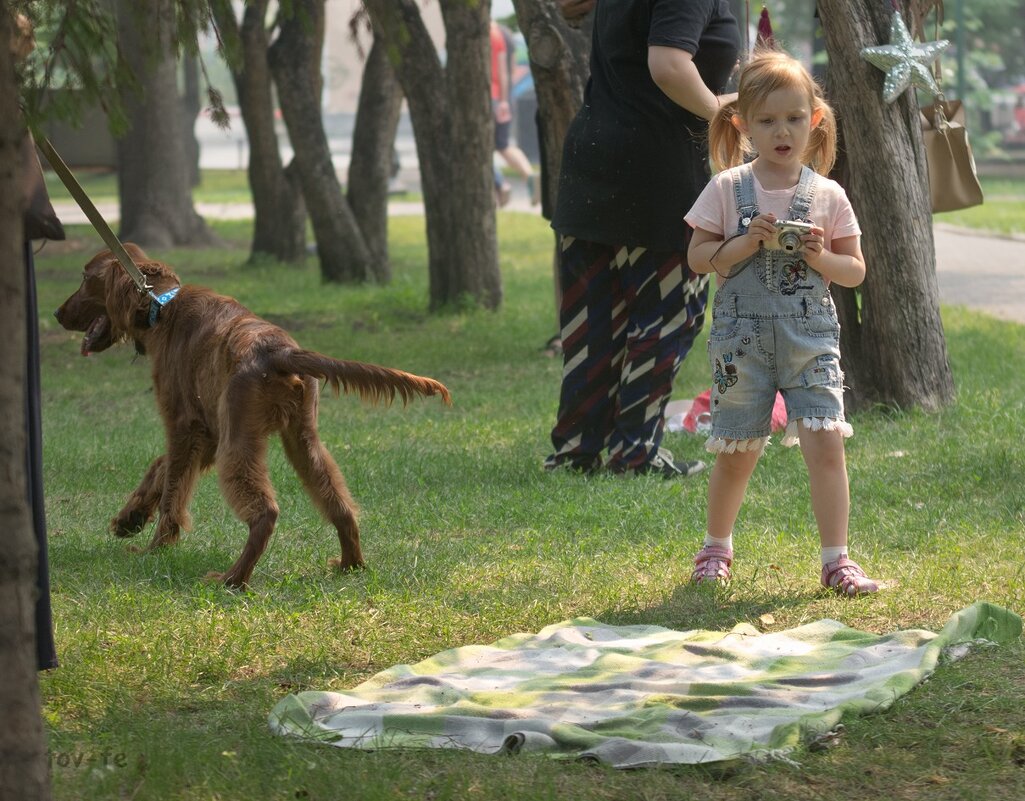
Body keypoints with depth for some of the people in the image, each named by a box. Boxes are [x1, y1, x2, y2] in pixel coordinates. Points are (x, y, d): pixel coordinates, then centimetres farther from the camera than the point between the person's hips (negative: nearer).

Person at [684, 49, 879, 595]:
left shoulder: (827, 195, 3)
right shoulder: (727, 190, 0)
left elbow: (855, 270, 7)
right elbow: (698, 257, 0)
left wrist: (821, 257, -13)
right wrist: (746, 245, -15)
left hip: (810, 336, 0)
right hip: (742, 338, 0)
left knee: (826, 444, -12)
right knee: (736, 454, 7)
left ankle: (836, 560, -5)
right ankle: (717, 548, 30)